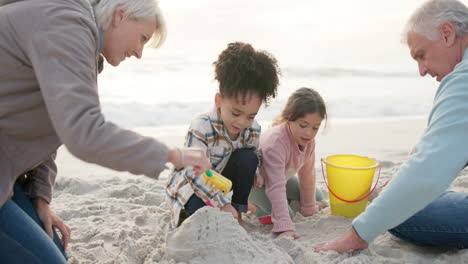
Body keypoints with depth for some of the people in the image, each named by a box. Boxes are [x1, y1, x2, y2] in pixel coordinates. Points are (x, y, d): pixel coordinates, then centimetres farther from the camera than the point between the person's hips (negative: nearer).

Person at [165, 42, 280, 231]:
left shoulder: (253, 130, -13)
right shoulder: (201, 128, -32)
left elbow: (255, 162, 1)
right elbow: (193, 173, -33)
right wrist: (223, 204, -37)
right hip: (190, 185, -6)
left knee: (248, 157, -21)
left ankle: (237, 215, -7)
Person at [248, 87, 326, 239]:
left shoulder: (308, 141, -19)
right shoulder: (275, 142, -43)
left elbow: (307, 174, -7)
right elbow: (276, 187, -47)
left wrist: (309, 209, 0)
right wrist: (285, 227, -52)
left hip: (282, 176, 8)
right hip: (256, 179, -7)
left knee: (317, 198, 9)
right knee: (285, 213, -26)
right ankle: (253, 203, 1)